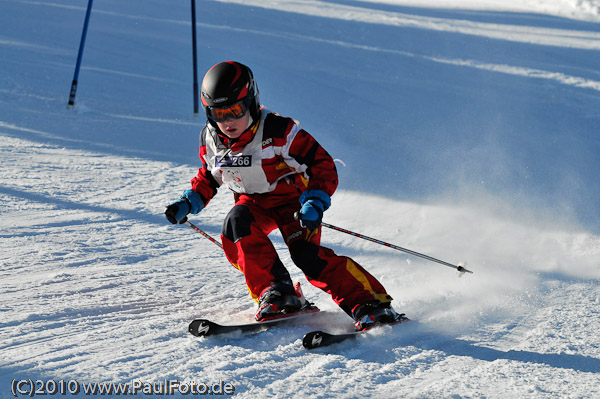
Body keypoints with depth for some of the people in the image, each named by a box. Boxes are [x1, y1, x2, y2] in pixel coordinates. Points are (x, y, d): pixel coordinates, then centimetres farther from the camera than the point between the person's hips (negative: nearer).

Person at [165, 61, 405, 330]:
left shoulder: (277, 131, -25)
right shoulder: (210, 141, -7)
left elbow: (322, 163, -18)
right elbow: (209, 177, 15)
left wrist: (316, 203, -32)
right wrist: (188, 203, -1)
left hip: (291, 198, -5)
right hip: (253, 203, 5)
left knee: (305, 253, -27)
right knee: (235, 225, -30)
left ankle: (371, 303, -29)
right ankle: (273, 292, -28)